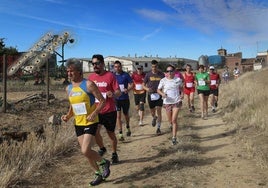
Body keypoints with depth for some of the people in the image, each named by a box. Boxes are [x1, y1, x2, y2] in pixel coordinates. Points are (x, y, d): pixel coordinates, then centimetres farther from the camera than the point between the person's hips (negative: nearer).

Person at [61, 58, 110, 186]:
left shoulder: (88, 84, -13)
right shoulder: (68, 88, 7)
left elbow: (102, 101, -11)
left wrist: (94, 113, -24)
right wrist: (68, 115, 1)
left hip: (90, 123, -7)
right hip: (78, 124, 7)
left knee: (85, 151, -17)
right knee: (86, 152, 11)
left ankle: (103, 163, 12)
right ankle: (98, 174, 31)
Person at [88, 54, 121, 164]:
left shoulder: (110, 75, -8)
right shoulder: (91, 77, 4)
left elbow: (118, 92, -7)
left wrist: (113, 94, -28)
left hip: (109, 111, -2)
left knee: (111, 134, 11)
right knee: (95, 132, -14)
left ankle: (114, 154, 34)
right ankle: (102, 148, 16)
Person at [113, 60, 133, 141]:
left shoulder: (126, 75, -4)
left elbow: (131, 84, -4)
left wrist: (128, 89, -23)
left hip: (125, 98, 0)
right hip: (116, 99, 0)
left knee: (126, 114, 17)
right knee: (118, 115, -7)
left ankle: (128, 128, 43)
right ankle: (120, 134, -2)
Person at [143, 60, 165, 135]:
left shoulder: (161, 74, -1)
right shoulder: (148, 74, -2)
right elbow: (143, 85, 4)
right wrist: (147, 88, -17)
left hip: (159, 95, -1)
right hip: (151, 95, 1)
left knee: (159, 111, -6)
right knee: (152, 112, 10)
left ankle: (158, 128, 7)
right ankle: (154, 118, 47)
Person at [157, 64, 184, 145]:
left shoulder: (178, 80, -1)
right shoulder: (163, 80, -3)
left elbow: (181, 88, 15)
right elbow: (158, 90, 4)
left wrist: (182, 94, -3)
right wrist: (162, 94, -16)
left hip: (177, 102, -2)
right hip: (167, 102, 2)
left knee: (174, 120, -9)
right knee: (170, 120, 14)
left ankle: (174, 137, -2)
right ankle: (173, 126, 50)